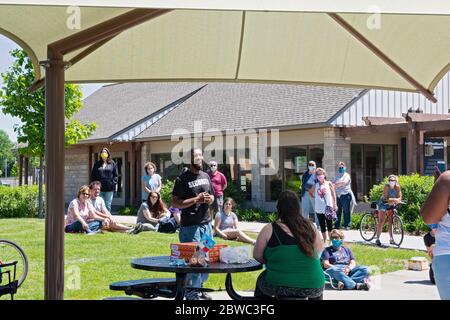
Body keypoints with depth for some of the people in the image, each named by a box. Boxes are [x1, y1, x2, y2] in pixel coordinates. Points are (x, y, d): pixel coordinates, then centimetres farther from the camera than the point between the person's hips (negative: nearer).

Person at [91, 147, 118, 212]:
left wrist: (113, 183, -5)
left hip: (109, 189, -1)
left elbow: (116, 175, 7)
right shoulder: (97, 164, 11)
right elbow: (93, 176, 10)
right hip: (99, 188, 1)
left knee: (108, 205, 0)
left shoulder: (112, 164, 8)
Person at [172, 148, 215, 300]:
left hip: (206, 224, 7)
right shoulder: (182, 179, -7)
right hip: (190, 226, -7)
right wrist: (196, 200, -19)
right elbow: (175, 202, -12)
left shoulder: (206, 176, 13)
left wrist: (209, 199, 0)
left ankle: (199, 287, 27)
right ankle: (192, 294, 2)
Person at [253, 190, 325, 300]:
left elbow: (257, 256, 0)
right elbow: (319, 251, 13)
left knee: (261, 279, 31)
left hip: (278, 287, -2)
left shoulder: (269, 230, -7)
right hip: (312, 288, 2)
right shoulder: (311, 227, 1)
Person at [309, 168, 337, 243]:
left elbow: (333, 195, 3)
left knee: (329, 225, 0)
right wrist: (314, 198, 7)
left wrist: (334, 205, 0)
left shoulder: (328, 184, 0)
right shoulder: (316, 186, 5)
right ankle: (325, 240, 17)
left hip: (328, 208, -2)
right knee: (322, 226, 8)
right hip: (319, 209, 3)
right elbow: (310, 192, 21)